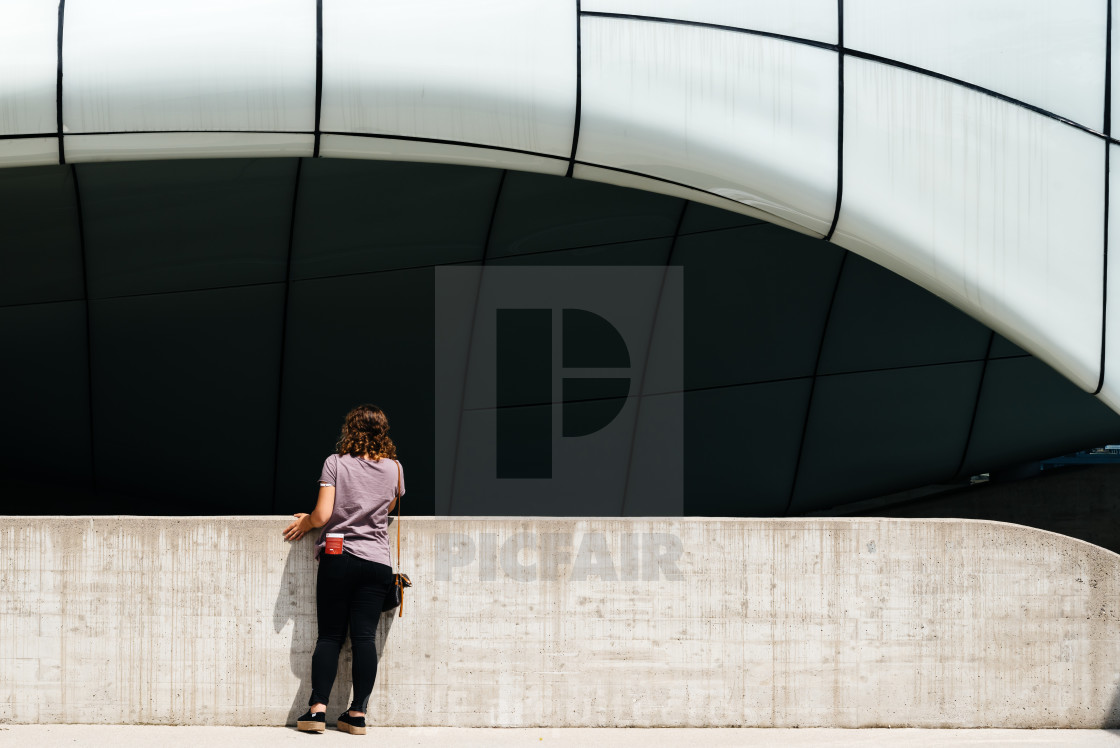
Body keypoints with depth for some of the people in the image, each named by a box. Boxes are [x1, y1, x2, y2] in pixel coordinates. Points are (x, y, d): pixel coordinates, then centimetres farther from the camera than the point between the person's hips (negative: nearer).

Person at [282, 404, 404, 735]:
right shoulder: (394, 468, 7)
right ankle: (358, 713, -1)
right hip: (376, 563, 1)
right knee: (364, 636, 0)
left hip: (337, 559, -1)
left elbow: (322, 515, -8)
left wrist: (305, 522, 12)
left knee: (329, 635, 4)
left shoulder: (335, 463, -1)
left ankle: (318, 708, -2)